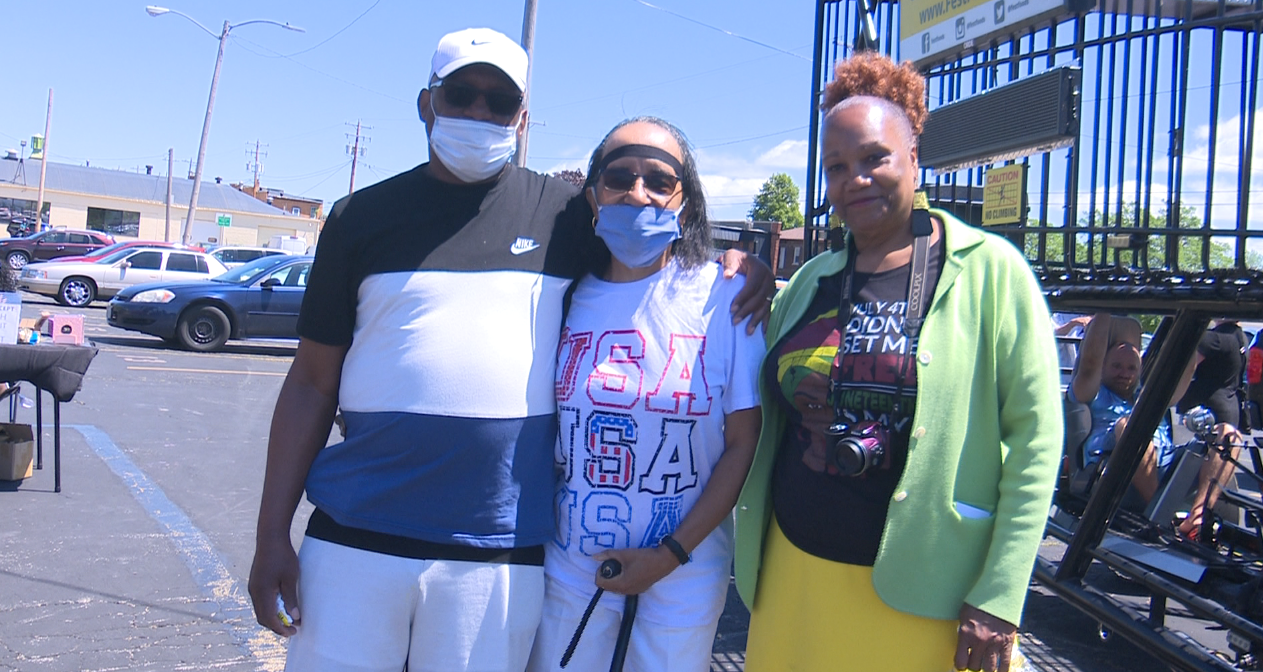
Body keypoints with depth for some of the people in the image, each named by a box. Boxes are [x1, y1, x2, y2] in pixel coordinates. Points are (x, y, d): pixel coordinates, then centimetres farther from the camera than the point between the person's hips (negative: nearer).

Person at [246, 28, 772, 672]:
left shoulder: (566, 211, 5)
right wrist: (272, 535, 2)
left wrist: (735, 263, -4)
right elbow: (312, 382, 6)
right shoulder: (363, 215, 6)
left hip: (500, 552, 0)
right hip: (355, 538, 1)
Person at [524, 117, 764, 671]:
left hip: (683, 571, -2)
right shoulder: (568, 297, -1)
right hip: (569, 564, 2)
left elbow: (744, 444, -8)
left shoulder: (725, 297, -9)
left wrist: (670, 554, -10)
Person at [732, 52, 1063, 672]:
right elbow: (768, 416, 17)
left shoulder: (990, 270, -7)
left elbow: (1036, 436, -9)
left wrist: (999, 597, -12)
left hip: (922, 594, -4)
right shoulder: (811, 280, 7)